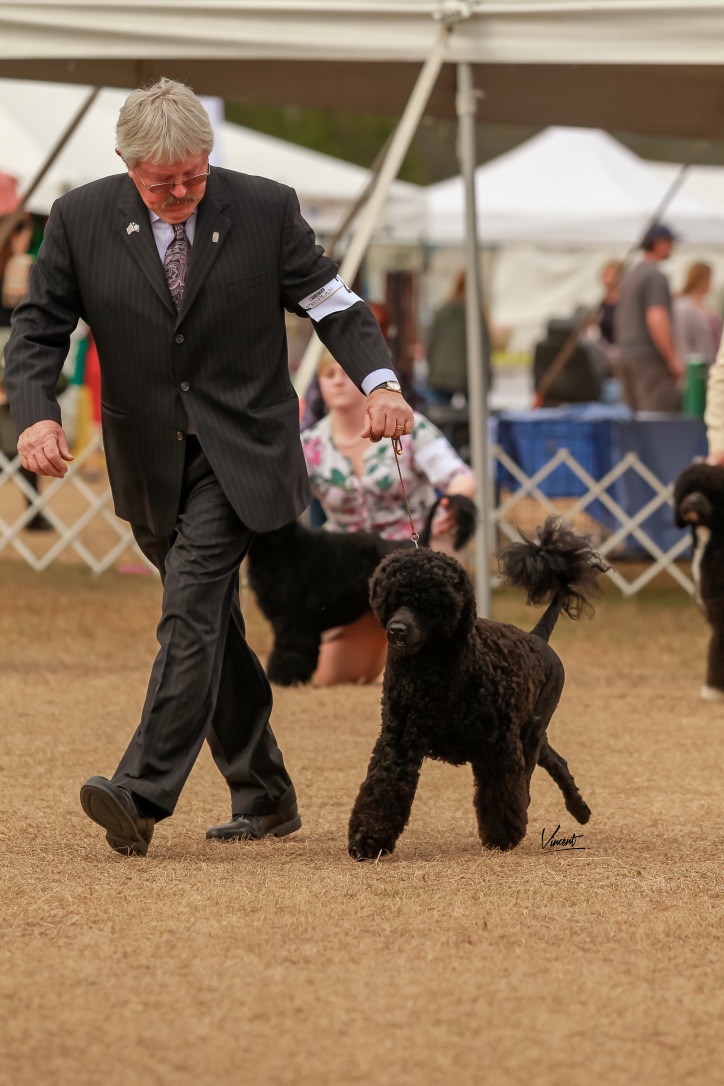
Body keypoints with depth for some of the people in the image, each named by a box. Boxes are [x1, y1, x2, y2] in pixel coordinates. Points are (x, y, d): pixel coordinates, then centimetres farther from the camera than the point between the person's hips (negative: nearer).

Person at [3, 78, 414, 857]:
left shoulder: (264, 209, -6)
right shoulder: (80, 221, -4)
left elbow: (330, 302, 0)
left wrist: (378, 381, -17)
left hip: (241, 449, -3)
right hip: (151, 460, 3)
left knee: (192, 605, -19)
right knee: (212, 625, 11)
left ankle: (142, 793, -25)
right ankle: (263, 798, 23)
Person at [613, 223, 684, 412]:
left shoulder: (630, 276, 18)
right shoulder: (655, 276, -12)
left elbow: (618, 323, 22)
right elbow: (656, 319, -22)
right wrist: (673, 359, -19)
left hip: (626, 354, 10)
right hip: (650, 358, -10)